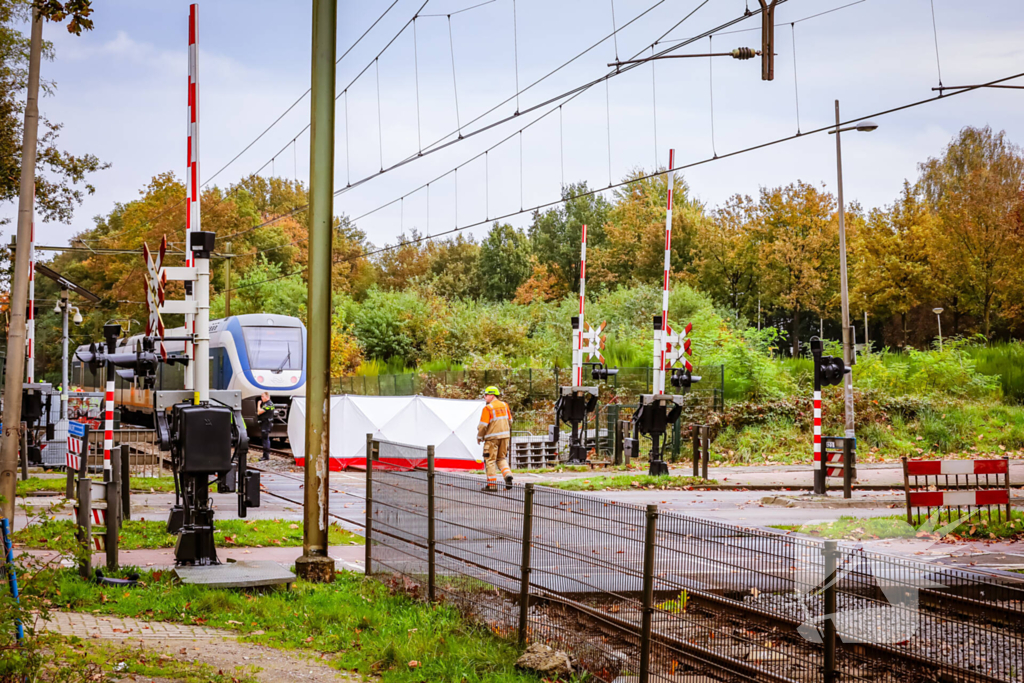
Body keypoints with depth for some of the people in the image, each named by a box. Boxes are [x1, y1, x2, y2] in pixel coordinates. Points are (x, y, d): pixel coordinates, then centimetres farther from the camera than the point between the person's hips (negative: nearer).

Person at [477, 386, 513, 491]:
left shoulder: (488, 408, -12)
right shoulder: (504, 405, 8)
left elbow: (483, 425, -12)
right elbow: (510, 421, 15)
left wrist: (479, 437, 1)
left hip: (492, 437, -6)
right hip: (505, 435, 6)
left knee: (491, 460, 2)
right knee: (502, 458, 18)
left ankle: (492, 484, 2)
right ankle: (507, 474, -5)